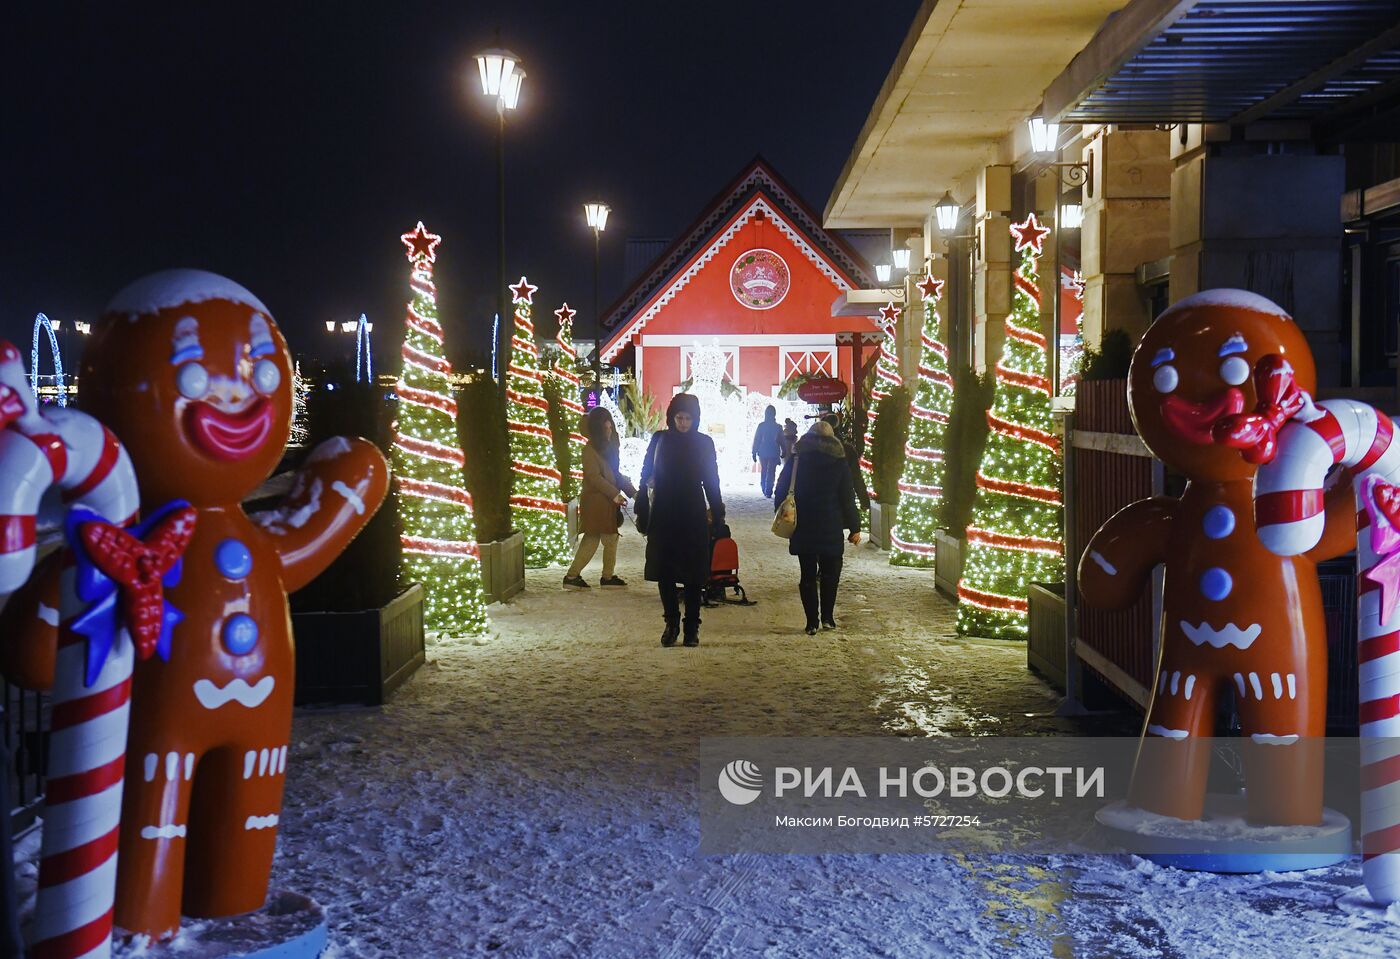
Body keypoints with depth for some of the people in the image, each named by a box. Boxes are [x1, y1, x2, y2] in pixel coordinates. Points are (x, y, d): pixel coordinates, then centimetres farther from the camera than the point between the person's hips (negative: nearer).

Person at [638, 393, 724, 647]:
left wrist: (717, 515, 4)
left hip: (693, 516, -1)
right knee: (664, 571, 0)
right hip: (663, 516, 1)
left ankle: (691, 627, 8)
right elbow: (646, 476, 5)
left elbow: (711, 481, 7)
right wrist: (643, 511, -1)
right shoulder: (660, 440, 4)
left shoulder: (704, 443, 3)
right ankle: (671, 622, 11)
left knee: (693, 574, 1)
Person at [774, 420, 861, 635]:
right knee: (830, 572, 12)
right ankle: (827, 617, 6)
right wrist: (854, 528, 2)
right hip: (831, 528, -1)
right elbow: (848, 499, -2)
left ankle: (812, 621, 3)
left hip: (802, 528, 1)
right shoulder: (839, 464, -2)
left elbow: (781, 493, 5)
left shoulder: (796, 461, 2)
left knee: (808, 574, 5)